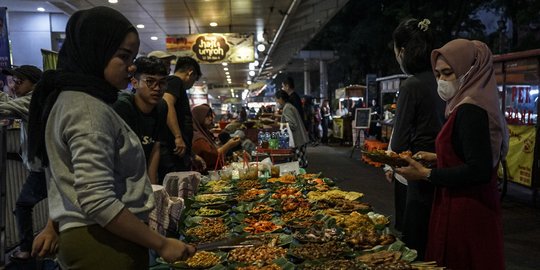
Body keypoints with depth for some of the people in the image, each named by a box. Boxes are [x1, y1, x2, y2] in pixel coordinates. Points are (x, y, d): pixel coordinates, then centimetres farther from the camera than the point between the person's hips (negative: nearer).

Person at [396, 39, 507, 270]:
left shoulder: (470, 111, -19)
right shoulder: (471, 105, 11)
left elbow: (479, 171, -25)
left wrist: (427, 174, -19)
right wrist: (438, 158, 11)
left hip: (465, 214, -10)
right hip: (474, 208, 10)